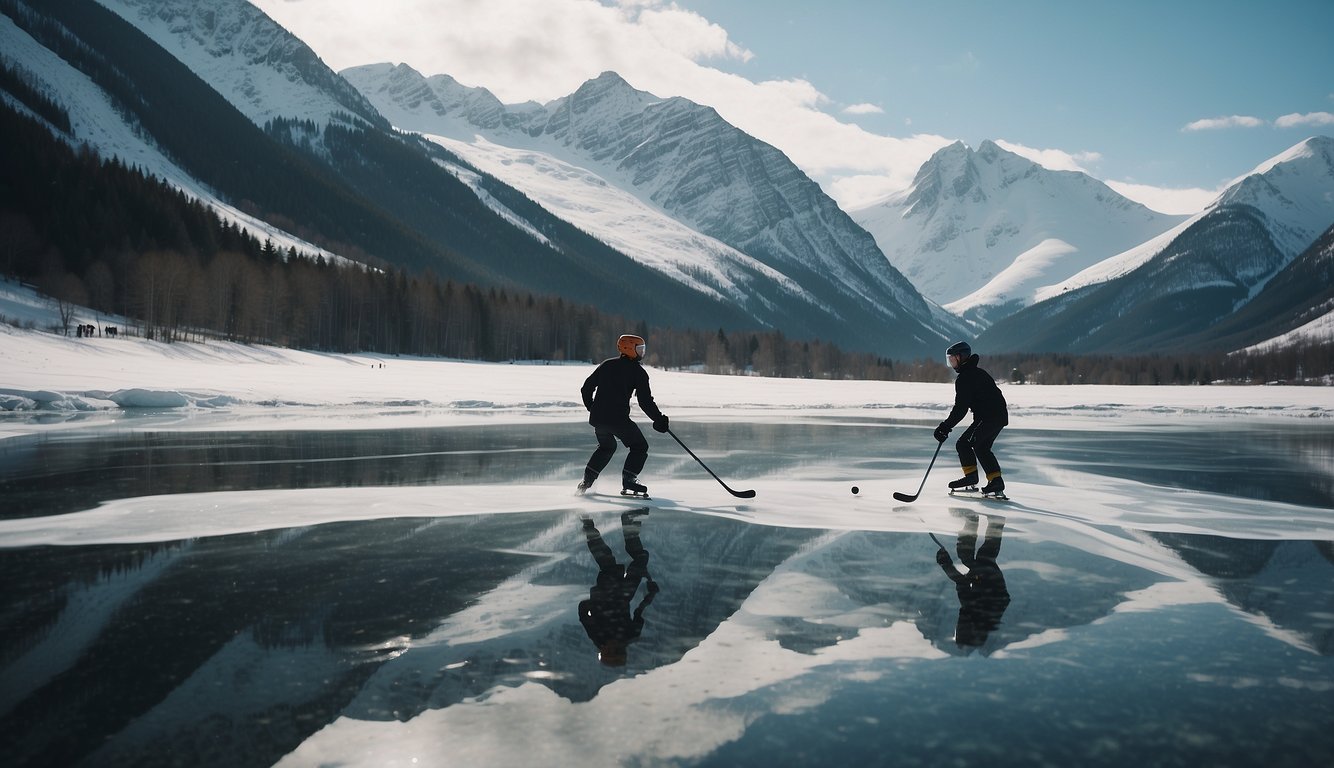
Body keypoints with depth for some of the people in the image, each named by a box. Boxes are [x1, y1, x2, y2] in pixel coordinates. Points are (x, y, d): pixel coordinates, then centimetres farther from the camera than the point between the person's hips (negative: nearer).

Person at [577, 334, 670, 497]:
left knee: (607, 447, 29)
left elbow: (586, 388, 16)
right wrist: (659, 419, 0)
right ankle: (629, 480, -10)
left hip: (597, 417, 6)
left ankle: (587, 480, 22)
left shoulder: (606, 365, 14)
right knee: (640, 447, 7)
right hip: (618, 419, -6)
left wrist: (592, 408, 30)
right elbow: (645, 401, -8)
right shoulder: (638, 371, -2)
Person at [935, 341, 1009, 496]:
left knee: (964, 443, -5)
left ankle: (971, 476, -6)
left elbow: (961, 409, -18)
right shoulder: (977, 372, 20)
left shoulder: (964, 378, -13)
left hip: (987, 417, -10)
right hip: (1000, 416, 10)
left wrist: (945, 427, -15)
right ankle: (995, 480, 15)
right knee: (982, 447, 18)